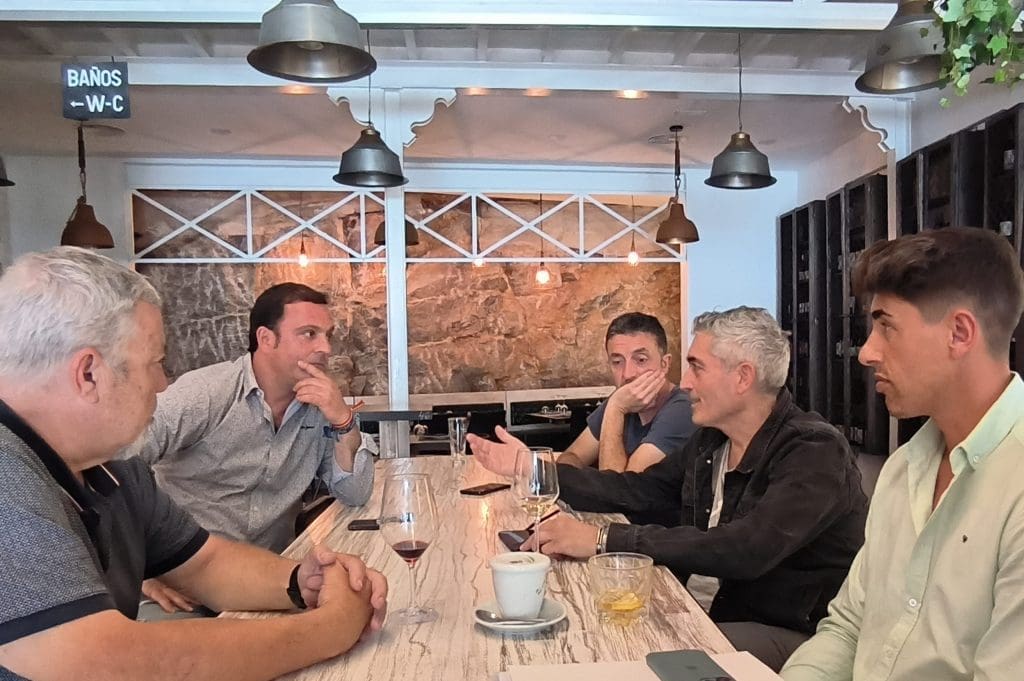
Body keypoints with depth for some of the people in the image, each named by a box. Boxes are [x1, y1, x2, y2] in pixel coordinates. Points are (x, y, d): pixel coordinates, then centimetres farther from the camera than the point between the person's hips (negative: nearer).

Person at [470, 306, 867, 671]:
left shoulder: (815, 451, -20)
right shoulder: (711, 441, 4)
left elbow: (743, 550, -33)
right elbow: (635, 490, 13)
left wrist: (604, 540, -35)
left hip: (800, 637, -6)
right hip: (733, 617, 7)